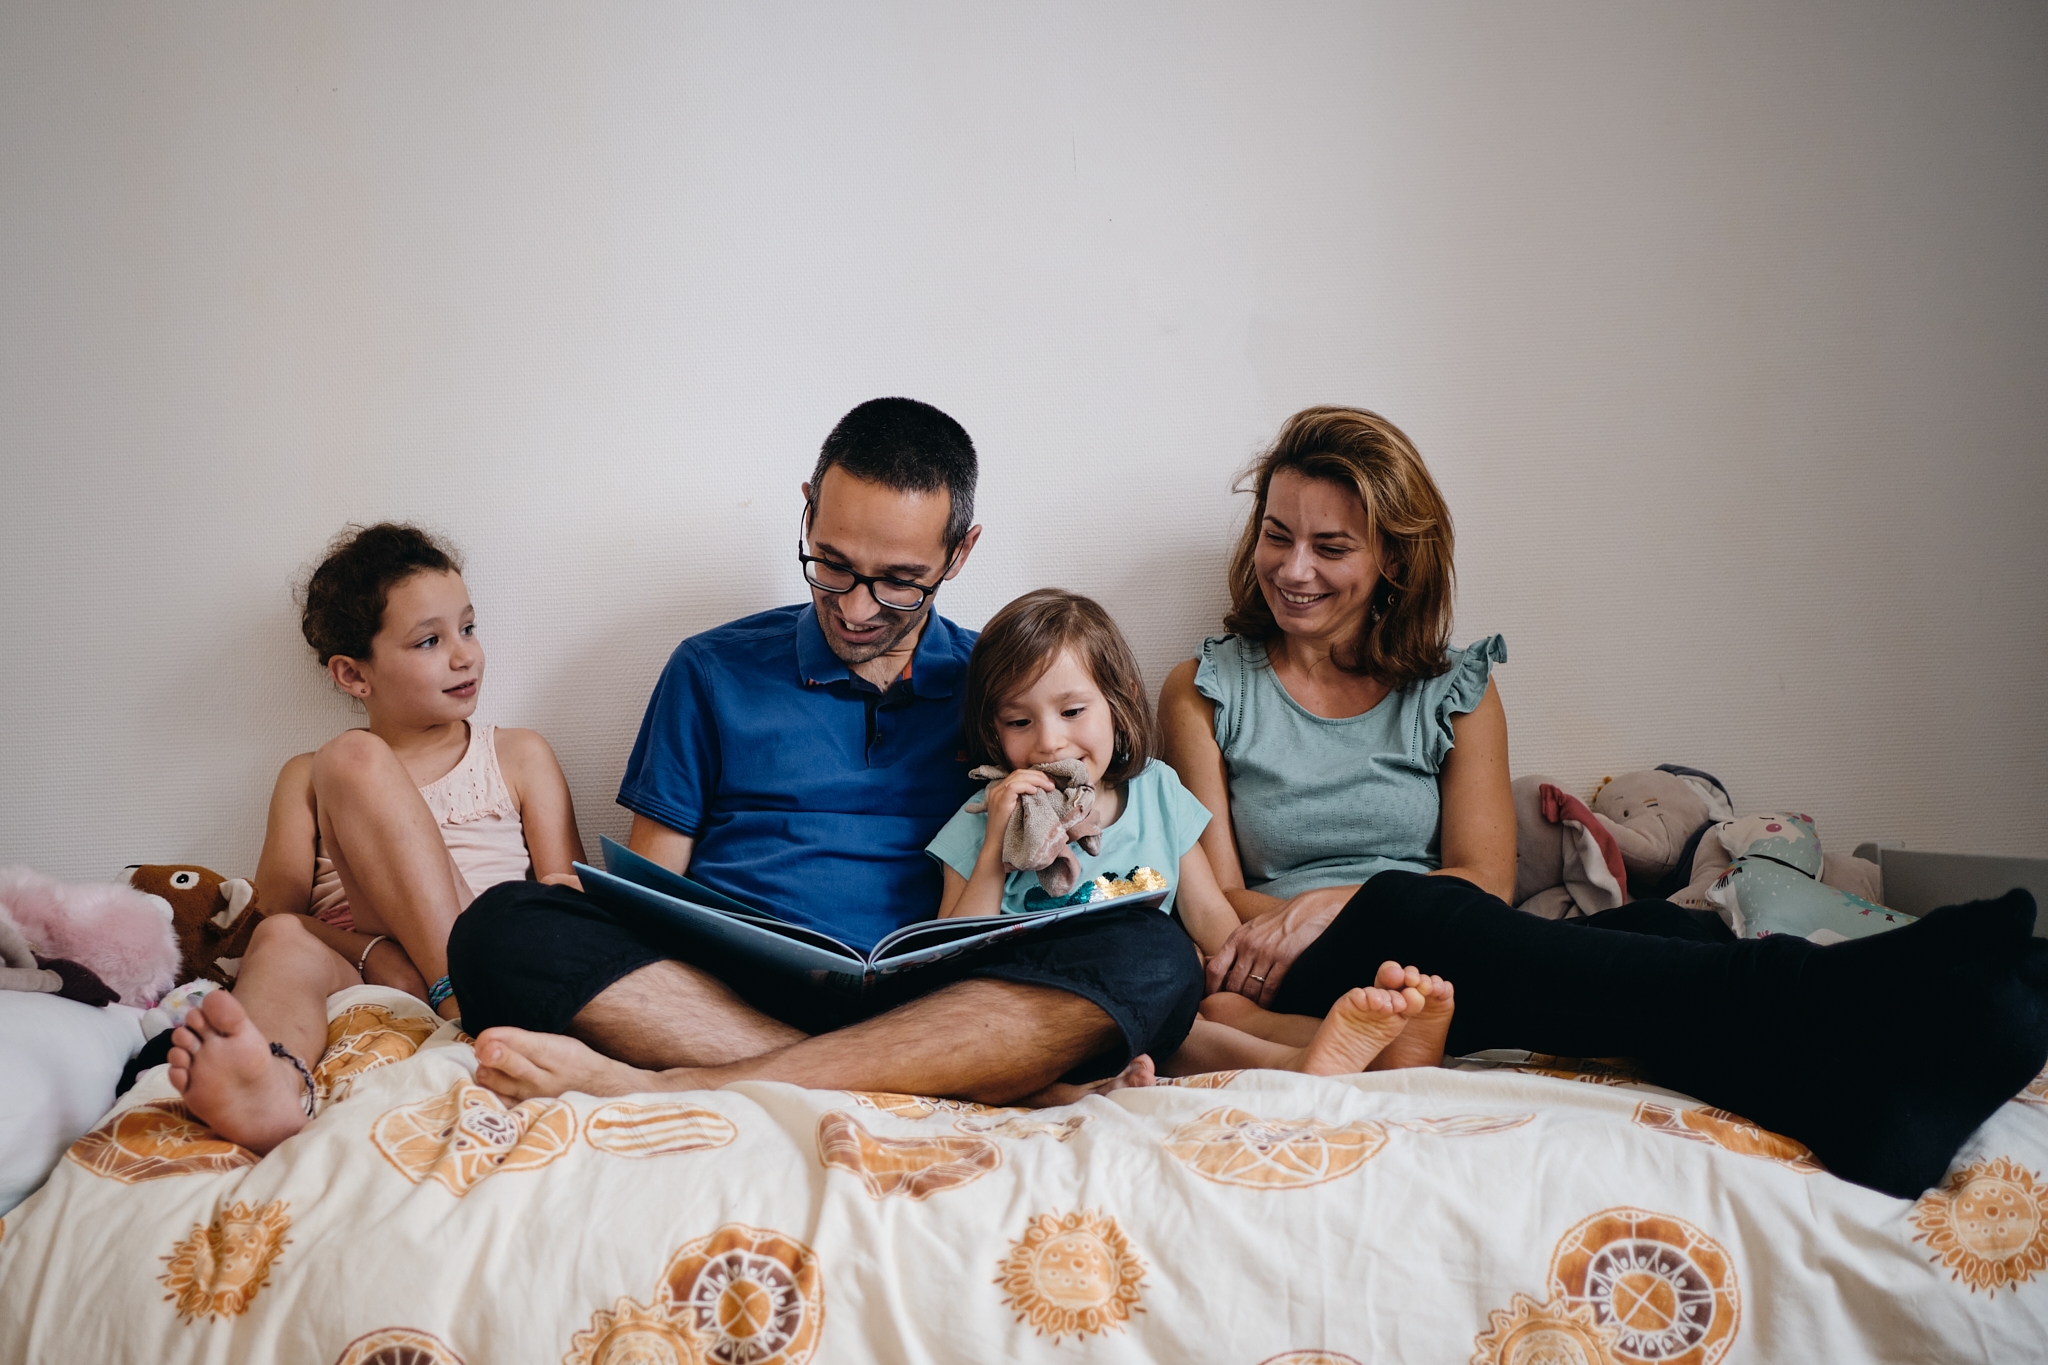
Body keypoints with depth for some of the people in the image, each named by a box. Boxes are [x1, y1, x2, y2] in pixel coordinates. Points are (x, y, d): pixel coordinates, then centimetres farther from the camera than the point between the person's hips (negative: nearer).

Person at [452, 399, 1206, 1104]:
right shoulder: (713, 671, 17)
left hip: (934, 1003, 0)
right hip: (724, 991, 0)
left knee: (1153, 959, -30)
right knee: (503, 927, -27)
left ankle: (673, 1084, -37)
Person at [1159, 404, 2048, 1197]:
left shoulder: (1455, 690, 17)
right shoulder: (1207, 693, 11)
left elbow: (1484, 878, 6)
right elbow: (1216, 900, 3)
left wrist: (1329, 902, -14)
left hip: (1466, 966, 4)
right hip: (1303, 987, -3)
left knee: (1643, 930, -29)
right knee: (1405, 908, -39)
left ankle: (1851, 1083, -64)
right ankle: (1842, 989, -60)